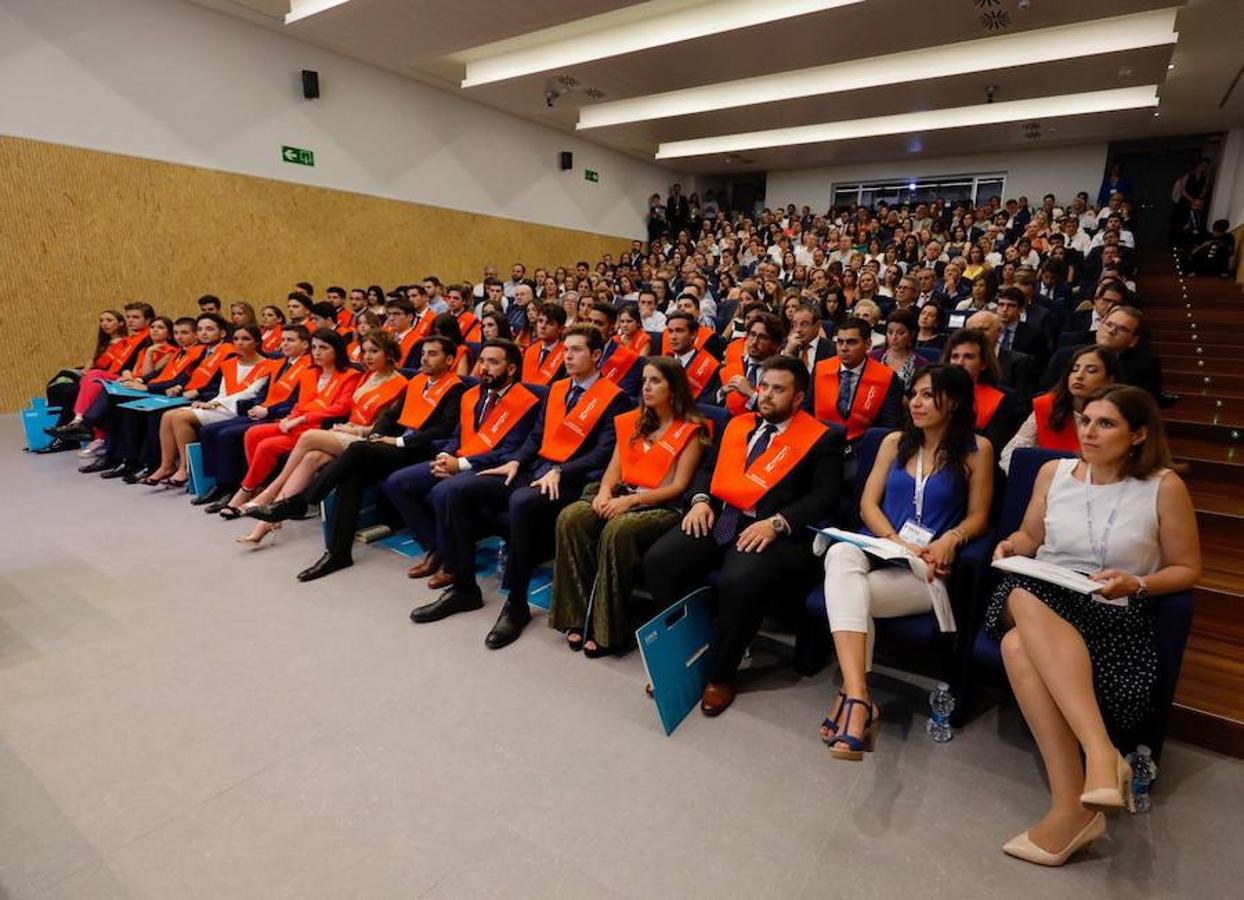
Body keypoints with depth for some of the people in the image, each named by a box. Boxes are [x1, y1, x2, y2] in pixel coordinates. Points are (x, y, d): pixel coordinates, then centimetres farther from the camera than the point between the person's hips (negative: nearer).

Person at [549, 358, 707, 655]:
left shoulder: (691, 430, 0)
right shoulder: (633, 421, 18)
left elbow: (679, 486, -8)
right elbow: (615, 467, 14)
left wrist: (631, 500, -18)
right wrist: (605, 491, -8)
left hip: (661, 506, -5)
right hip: (621, 496, 6)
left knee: (617, 531, -36)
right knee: (569, 518, -23)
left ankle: (608, 629, -22)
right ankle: (577, 616, -18)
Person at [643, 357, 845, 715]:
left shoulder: (822, 439, 5)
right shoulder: (737, 424, 21)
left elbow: (824, 497, -5)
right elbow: (708, 467, 21)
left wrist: (776, 523, -19)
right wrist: (701, 499, 0)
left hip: (770, 530, -5)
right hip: (717, 518, 5)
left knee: (740, 581, -35)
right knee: (657, 560, -19)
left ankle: (720, 674, -8)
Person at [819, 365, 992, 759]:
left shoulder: (977, 449, 7)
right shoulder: (895, 441, 15)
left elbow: (978, 518, 8)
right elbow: (868, 504, 8)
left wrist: (949, 540, -14)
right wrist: (900, 544, -9)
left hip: (926, 569, -2)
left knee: (848, 592, -32)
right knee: (840, 554, -36)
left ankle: (851, 697, -20)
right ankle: (859, 699, -42)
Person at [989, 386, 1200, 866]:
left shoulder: (1164, 487, 1)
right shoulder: (1054, 472, 9)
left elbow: (1187, 569, 8)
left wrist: (1136, 585, -11)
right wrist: (1013, 545, -1)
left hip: (1114, 619, -3)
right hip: (1043, 599, 3)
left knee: (1020, 645, -36)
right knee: (1021, 595, -37)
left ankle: (1072, 806, -33)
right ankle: (1101, 753, -39)